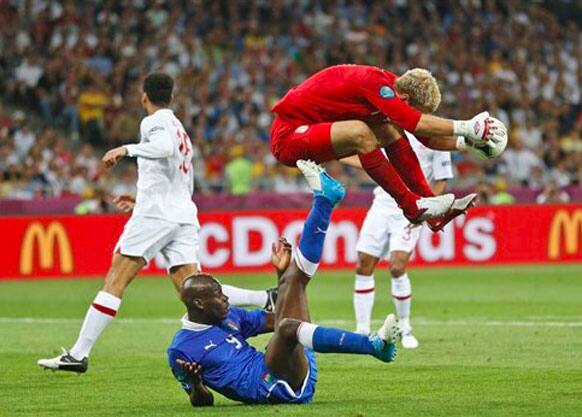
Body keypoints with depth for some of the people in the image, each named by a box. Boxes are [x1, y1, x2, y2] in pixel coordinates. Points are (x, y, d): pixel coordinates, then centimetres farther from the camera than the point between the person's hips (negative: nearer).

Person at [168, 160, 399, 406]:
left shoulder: (229, 317, 21)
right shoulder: (181, 351, 0)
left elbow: (274, 321, 28)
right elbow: (203, 402, 1)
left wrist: (281, 272, 22)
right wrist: (194, 383, -21)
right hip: (271, 388, -8)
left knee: (293, 280, 16)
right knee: (288, 327, -38)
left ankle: (324, 198, 3)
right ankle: (375, 346, -46)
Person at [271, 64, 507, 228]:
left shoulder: (393, 84, 4)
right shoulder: (374, 83, -23)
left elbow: (427, 137, 12)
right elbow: (413, 123, -35)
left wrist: (466, 142, -1)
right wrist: (464, 127, -31)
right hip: (288, 134, -9)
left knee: (391, 131, 1)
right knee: (359, 132, -32)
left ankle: (427, 201, -4)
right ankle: (411, 206, -23)